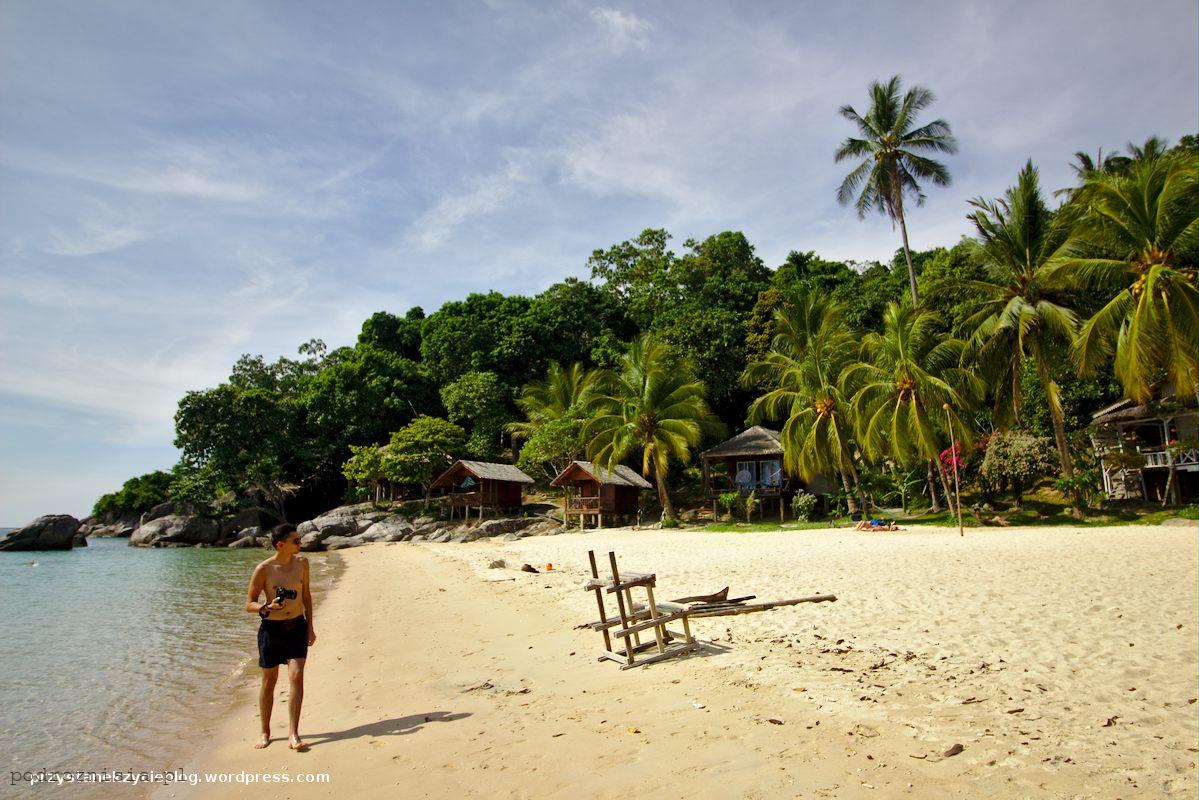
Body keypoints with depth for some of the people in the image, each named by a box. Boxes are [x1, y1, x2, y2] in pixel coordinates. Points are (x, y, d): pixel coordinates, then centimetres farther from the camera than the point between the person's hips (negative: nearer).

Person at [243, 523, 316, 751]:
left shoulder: (302, 562, 0)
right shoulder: (263, 569, -12)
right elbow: (249, 604, -6)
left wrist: (310, 626, 10)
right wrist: (267, 607, -27)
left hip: (297, 626, 2)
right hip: (272, 628, -2)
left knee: (297, 677, -9)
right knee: (269, 681, 9)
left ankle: (293, 735, -4)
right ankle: (265, 732, 28)